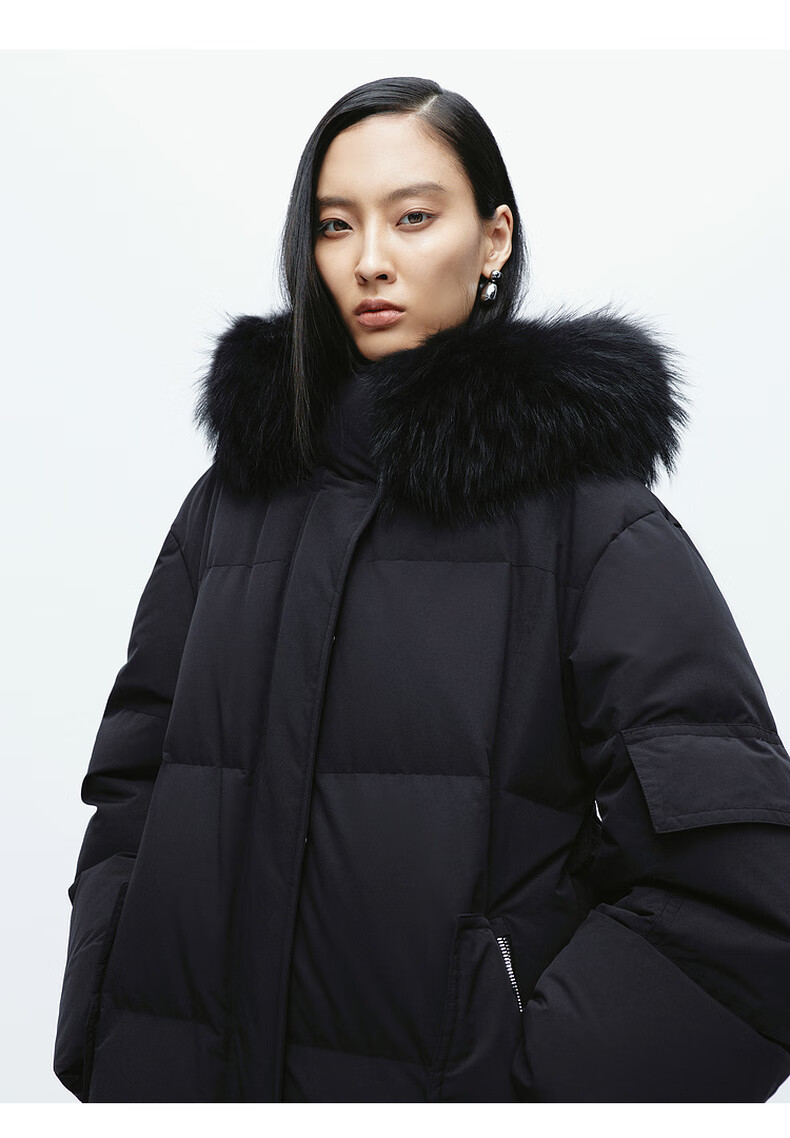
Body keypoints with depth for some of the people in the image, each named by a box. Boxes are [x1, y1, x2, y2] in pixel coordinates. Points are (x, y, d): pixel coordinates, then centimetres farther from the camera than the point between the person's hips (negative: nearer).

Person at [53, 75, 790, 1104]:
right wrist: (98, 1054, -5)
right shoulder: (233, 497, 6)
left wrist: (526, 1071, -18)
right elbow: (133, 790, 6)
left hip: (454, 1064, -3)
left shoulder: (587, 507, -8)